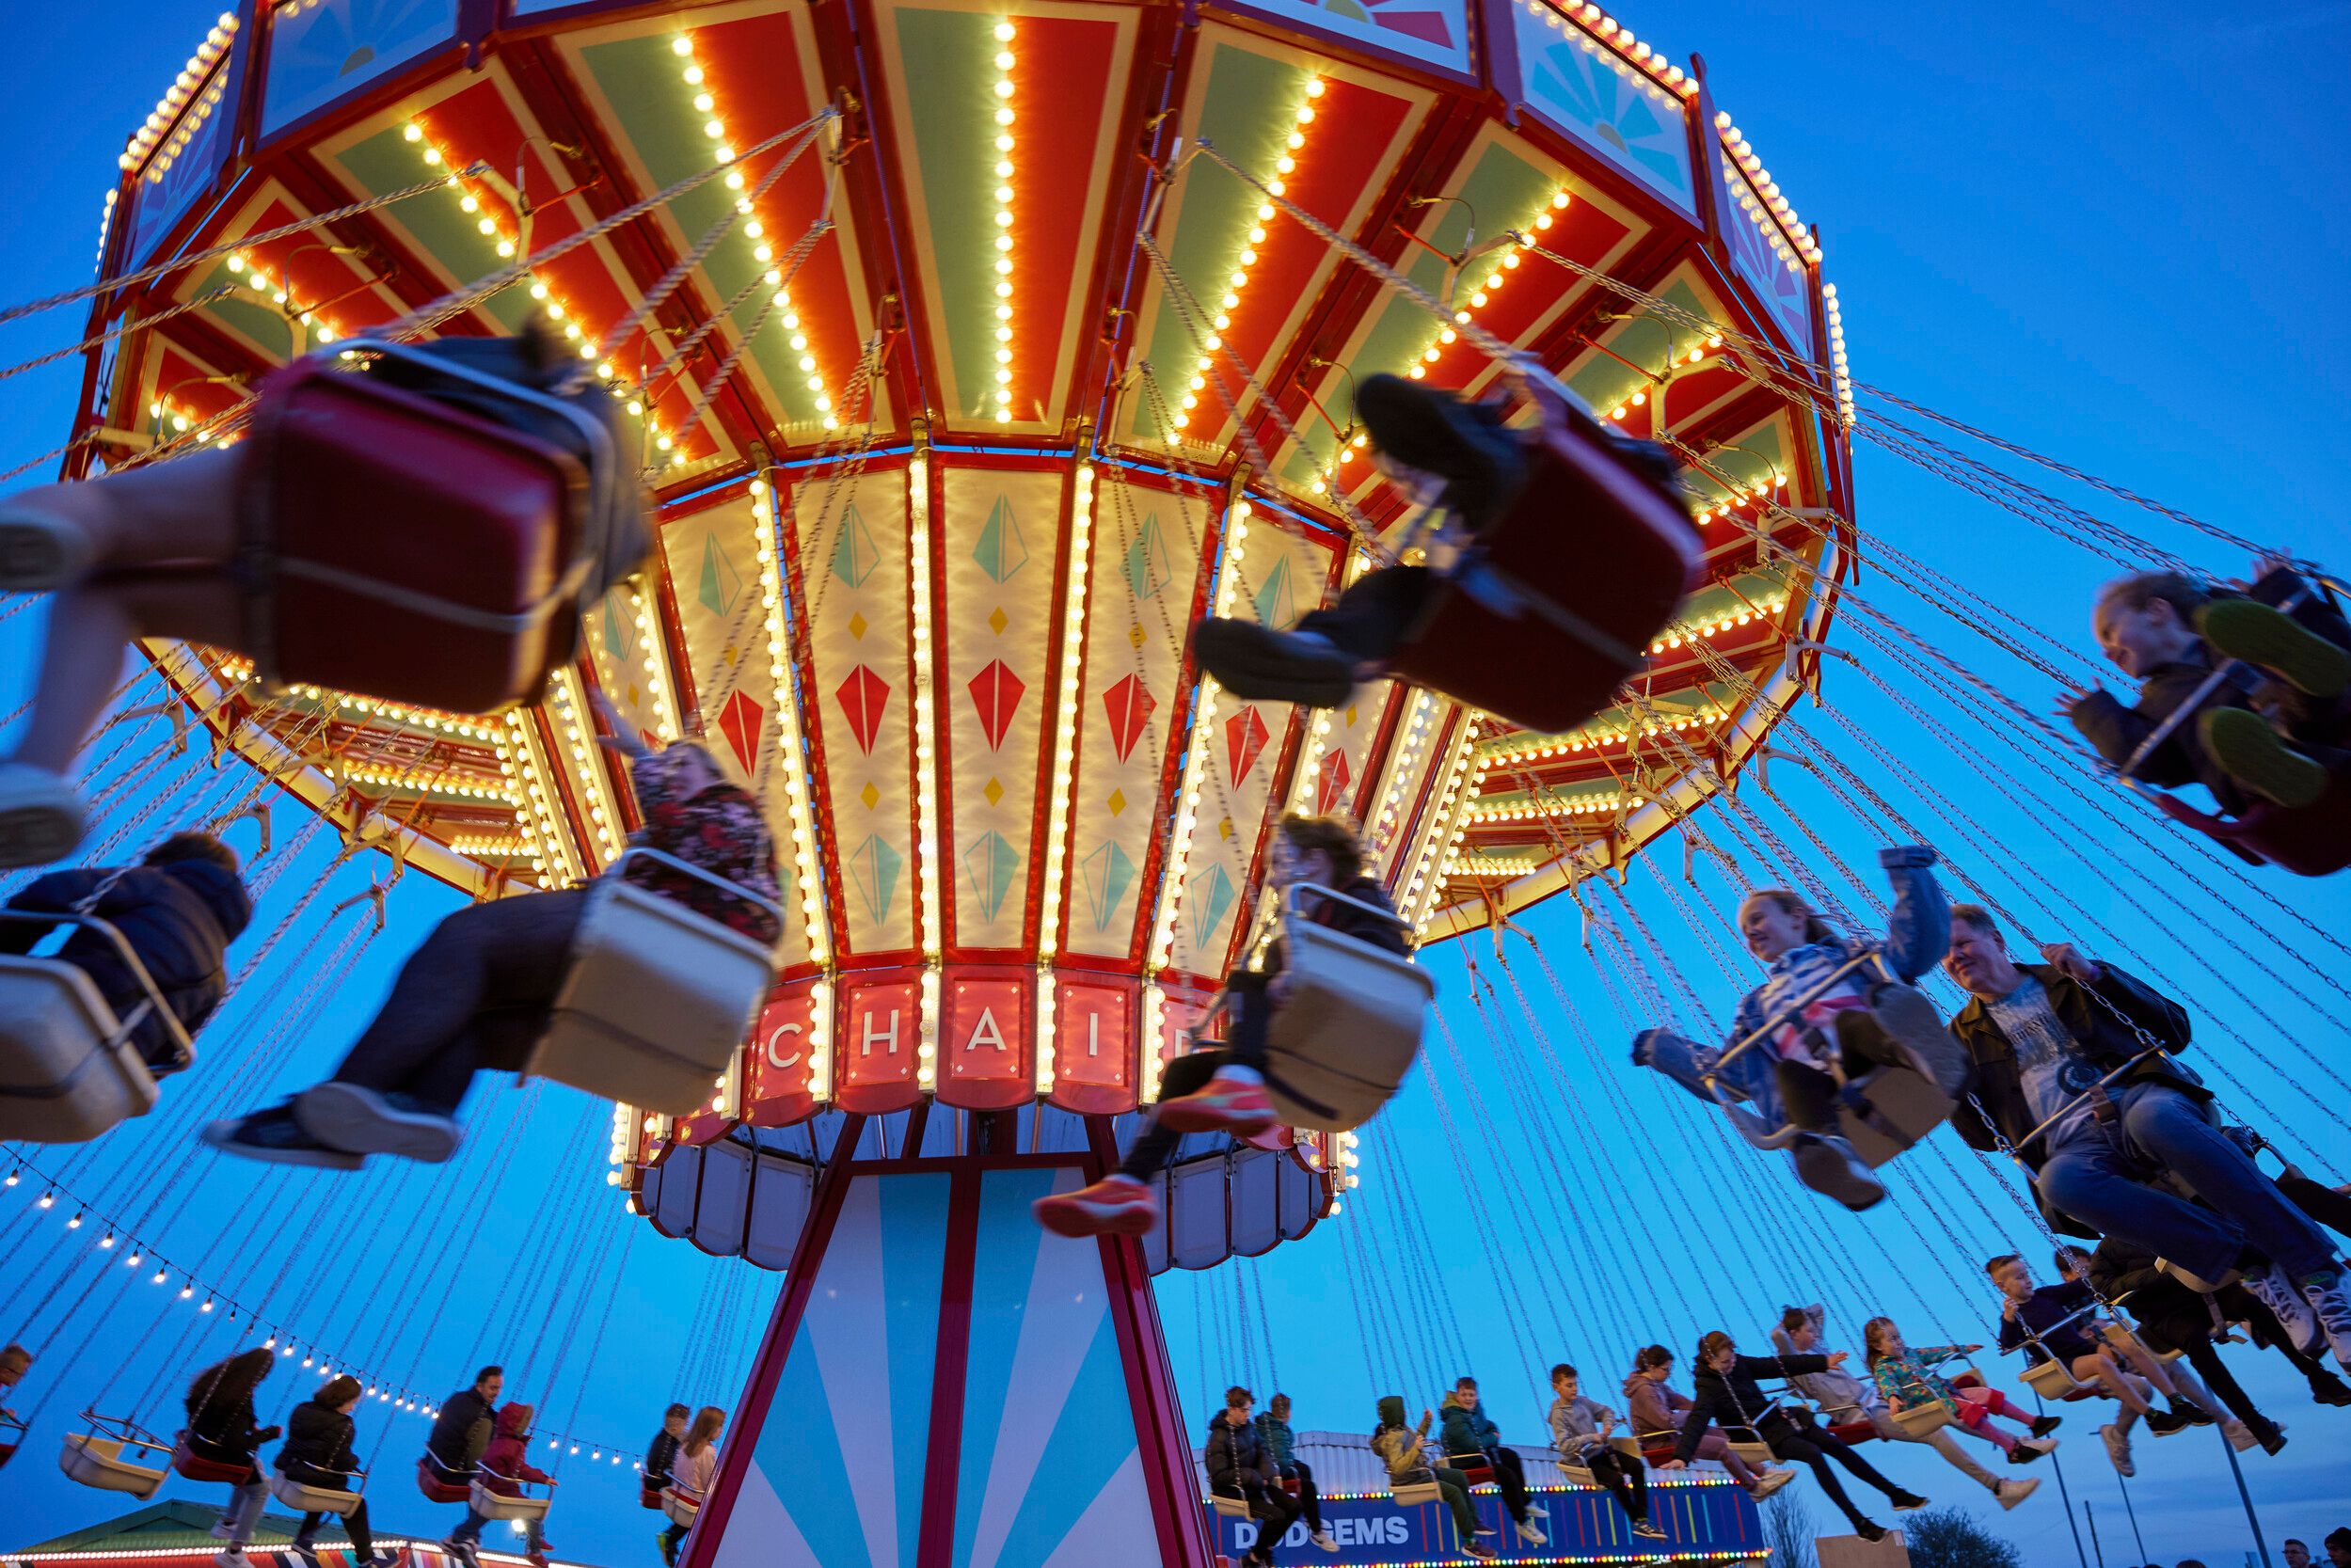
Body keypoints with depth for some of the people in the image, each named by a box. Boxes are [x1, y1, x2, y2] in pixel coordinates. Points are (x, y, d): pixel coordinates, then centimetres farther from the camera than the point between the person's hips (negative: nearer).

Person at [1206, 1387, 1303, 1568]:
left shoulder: (1248, 1426, 2)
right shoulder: (1218, 1438, -20)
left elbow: (1263, 1450, 13)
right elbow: (1219, 1476, -21)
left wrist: (1266, 1474, -8)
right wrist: (1254, 1477, -20)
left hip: (1254, 1483, 8)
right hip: (1231, 1490, -8)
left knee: (1293, 1506, -2)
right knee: (1276, 1515, -23)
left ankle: (1265, 1548, 15)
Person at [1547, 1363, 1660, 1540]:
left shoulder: (1582, 1401, 5)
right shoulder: (1559, 1414, -15)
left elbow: (1606, 1411, 19)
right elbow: (1564, 1446, -25)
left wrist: (1608, 1424, -3)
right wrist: (1590, 1437, -28)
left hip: (1600, 1451, 7)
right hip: (1582, 1461, -7)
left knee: (1636, 1465, -11)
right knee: (1616, 1479, -27)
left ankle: (1643, 1518, -10)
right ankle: (1637, 1522, -9)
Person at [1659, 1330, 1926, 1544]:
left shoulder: (1739, 1363, -2)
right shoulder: (1707, 1387, -21)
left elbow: (1778, 1365, 5)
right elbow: (1697, 1421, -34)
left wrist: (1823, 1362, 6)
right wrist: (1682, 1456, -49)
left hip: (1778, 1417, 7)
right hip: (1761, 1433, -7)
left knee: (1836, 1446, 5)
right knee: (1815, 1456, -24)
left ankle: (1895, 1494, 20)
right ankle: (1860, 1523, -21)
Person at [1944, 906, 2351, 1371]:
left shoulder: (2065, 977, 17)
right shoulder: (1965, 1036, 18)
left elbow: (2175, 1029, 11)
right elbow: (1984, 1135, 13)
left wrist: (2096, 976, 0)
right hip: (2076, 1146, 1)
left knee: (2154, 1116, -39)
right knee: (2058, 1180, -37)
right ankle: (2250, 1264, -31)